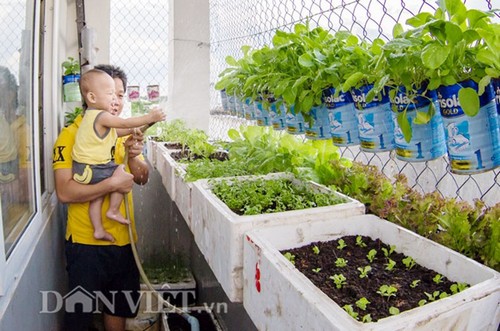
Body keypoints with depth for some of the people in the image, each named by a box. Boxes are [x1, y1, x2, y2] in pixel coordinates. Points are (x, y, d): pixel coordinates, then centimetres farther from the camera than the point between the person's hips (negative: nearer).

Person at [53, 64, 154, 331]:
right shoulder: (71, 135, -12)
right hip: (86, 242, -5)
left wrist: (133, 156, -13)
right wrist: (113, 183, -25)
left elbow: (143, 178, 5)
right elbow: (64, 192, -21)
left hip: (124, 238, 6)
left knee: (120, 308, 22)